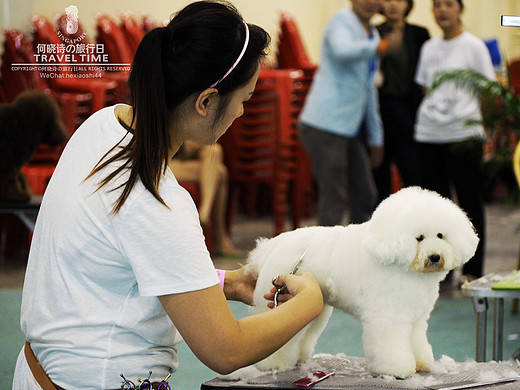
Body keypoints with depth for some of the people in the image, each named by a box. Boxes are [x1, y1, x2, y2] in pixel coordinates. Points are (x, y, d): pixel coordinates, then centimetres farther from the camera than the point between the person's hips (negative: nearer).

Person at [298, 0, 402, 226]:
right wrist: (381, 46, -46)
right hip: (325, 125, -9)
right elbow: (342, 50, -32)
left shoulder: (372, 34, 19)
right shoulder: (342, 21, -7)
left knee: (366, 196, 12)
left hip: (351, 129, 9)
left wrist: (376, 139, 24)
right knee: (334, 199, -9)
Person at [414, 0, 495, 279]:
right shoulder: (429, 47, 14)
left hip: (463, 133, -5)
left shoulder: (473, 46, 1)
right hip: (428, 134, 5)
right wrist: (428, 114, 10)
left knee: (469, 201, -2)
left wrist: (482, 129, -7)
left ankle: (472, 271, 4)